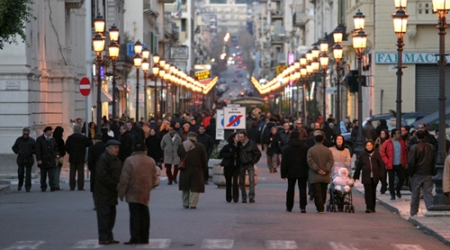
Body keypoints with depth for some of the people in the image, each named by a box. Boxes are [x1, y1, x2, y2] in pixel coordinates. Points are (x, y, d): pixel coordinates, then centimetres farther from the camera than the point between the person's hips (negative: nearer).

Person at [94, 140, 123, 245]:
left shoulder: (117, 160, 17)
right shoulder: (103, 159, -14)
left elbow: (118, 175, 22)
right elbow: (102, 176, -21)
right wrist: (115, 186, -19)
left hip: (112, 193, 9)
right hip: (103, 194, -9)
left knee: (111, 215, 11)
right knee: (104, 215, -7)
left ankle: (109, 237, 18)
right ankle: (103, 238, -4)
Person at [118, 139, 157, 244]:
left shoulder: (129, 161, -12)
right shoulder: (151, 161, 5)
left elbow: (124, 179, -12)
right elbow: (154, 178, 12)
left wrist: (121, 193, -3)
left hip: (133, 194, -5)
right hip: (146, 194, 5)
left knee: (135, 215, -4)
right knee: (144, 215, 11)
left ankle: (135, 238, -7)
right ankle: (144, 238, 15)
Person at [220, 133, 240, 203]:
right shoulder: (227, 146, -1)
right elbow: (221, 154, -5)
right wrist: (230, 155, -14)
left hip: (236, 166, 0)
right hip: (228, 166, 0)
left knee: (235, 181, -12)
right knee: (228, 182, 7)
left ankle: (235, 197, -9)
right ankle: (228, 197, 18)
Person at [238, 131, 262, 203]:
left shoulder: (252, 143, -9)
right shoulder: (238, 144, -1)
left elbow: (258, 154, -1)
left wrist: (253, 162, -4)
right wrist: (238, 163, 5)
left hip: (250, 164, -3)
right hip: (241, 165, 3)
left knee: (251, 180, -14)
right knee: (241, 182, 2)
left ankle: (251, 197, -13)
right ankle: (244, 198, 10)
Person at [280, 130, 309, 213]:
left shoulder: (286, 148, -3)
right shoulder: (305, 147, 1)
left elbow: (284, 162, -2)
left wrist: (283, 174, 2)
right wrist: (308, 171, 11)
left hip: (291, 172, 0)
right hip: (303, 172, 0)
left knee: (290, 189, 13)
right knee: (302, 189, 0)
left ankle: (289, 207, 19)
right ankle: (303, 207, -11)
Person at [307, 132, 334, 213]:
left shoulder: (311, 150, -2)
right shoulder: (328, 150, 5)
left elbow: (310, 161, -11)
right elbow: (331, 161, -4)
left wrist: (317, 169, -10)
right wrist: (326, 170, -8)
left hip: (314, 177, -3)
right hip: (325, 177, 3)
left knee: (317, 193, -4)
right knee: (323, 193, 13)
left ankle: (320, 209, -12)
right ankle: (321, 208, 19)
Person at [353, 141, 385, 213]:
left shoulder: (376, 154, 6)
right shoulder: (362, 155, 7)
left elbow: (381, 165, 7)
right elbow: (359, 166, 10)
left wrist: (380, 174, -5)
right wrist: (355, 176, 10)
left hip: (374, 177, 1)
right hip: (366, 177, -1)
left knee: (373, 192, 9)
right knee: (367, 192, -9)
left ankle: (372, 207, 18)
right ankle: (368, 207, -12)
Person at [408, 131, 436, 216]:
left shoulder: (414, 148, -10)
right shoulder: (431, 147, 3)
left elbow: (411, 163, -11)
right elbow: (434, 162, 7)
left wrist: (410, 174, -1)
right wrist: (433, 173, 13)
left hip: (417, 174, -3)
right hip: (428, 174, 3)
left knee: (415, 194, 9)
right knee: (428, 193, 4)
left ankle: (413, 212, 16)